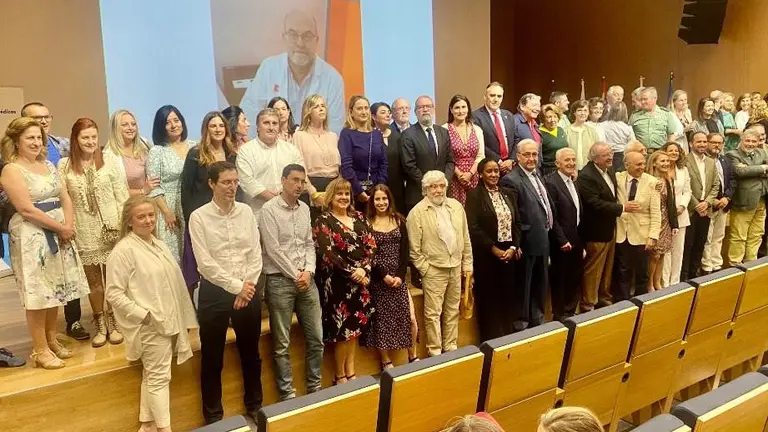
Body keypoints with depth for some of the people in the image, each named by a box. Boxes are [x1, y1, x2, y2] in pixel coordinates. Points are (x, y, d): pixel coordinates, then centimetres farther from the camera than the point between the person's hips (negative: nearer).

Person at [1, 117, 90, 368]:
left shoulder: (48, 165, 13)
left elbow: (65, 198, 8)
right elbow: (26, 210, -17)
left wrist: (69, 226, -8)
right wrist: (60, 228, -14)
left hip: (59, 234, 7)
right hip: (31, 236, -7)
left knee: (54, 290, 12)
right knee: (38, 293, -3)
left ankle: (52, 341, 25)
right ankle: (40, 350, 7)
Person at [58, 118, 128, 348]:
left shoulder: (109, 163, -1)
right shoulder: (65, 166, 0)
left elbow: (122, 196, 0)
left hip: (111, 229, -1)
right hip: (84, 232, 1)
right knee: (92, 278, 10)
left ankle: (113, 322, 22)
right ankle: (99, 325, 24)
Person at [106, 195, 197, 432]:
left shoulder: (159, 244, 9)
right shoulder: (123, 250, -15)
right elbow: (114, 293, -17)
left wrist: (182, 318, 14)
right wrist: (143, 314, -20)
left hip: (169, 322, 7)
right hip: (151, 326, -7)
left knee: (152, 375, 17)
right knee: (159, 377, 0)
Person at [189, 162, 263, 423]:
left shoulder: (246, 212, 2)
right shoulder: (199, 217, -8)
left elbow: (256, 254, 0)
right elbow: (205, 263, -14)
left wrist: (247, 287, -10)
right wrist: (236, 287, -16)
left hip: (247, 290, 3)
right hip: (215, 291, -3)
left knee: (250, 352, 17)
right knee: (212, 357, 10)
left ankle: (254, 406, 36)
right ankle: (213, 415, 27)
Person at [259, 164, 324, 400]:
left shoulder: (305, 209, 10)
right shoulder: (269, 209, -8)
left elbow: (310, 244, 11)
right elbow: (273, 249, -12)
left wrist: (308, 272, -4)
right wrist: (295, 275, -10)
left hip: (306, 280, 6)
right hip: (280, 281, -6)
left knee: (316, 338, 9)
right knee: (282, 343, 3)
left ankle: (315, 387, 25)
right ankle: (288, 394, 15)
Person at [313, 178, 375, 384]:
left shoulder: (359, 218, 10)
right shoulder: (324, 222, -5)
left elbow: (371, 247, 4)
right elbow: (327, 254, -15)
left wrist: (363, 269, -12)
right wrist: (352, 273, -18)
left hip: (360, 280, 5)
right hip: (337, 283, -5)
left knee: (355, 328, 11)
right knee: (343, 330, 0)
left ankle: (351, 373, 23)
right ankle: (340, 376, 15)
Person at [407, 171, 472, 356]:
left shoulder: (456, 206, 6)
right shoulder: (417, 212, -10)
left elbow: (465, 238, 11)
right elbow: (414, 248, -9)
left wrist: (467, 264, 9)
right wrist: (425, 270, -9)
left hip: (456, 267, 5)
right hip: (433, 269, -5)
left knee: (452, 310, 15)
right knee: (433, 313, 2)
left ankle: (451, 347, 29)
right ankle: (435, 351, 14)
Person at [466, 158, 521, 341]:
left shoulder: (509, 193, 10)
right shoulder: (474, 195, -7)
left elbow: (517, 222, 9)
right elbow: (473, 227, -14)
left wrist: (513, 247, -5)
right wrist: (494, 249, -15)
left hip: (509, 253, 5)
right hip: (486, 255, -5)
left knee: (507, 297, 11)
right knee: (488, 299, 3)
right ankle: (490, 341, 14)